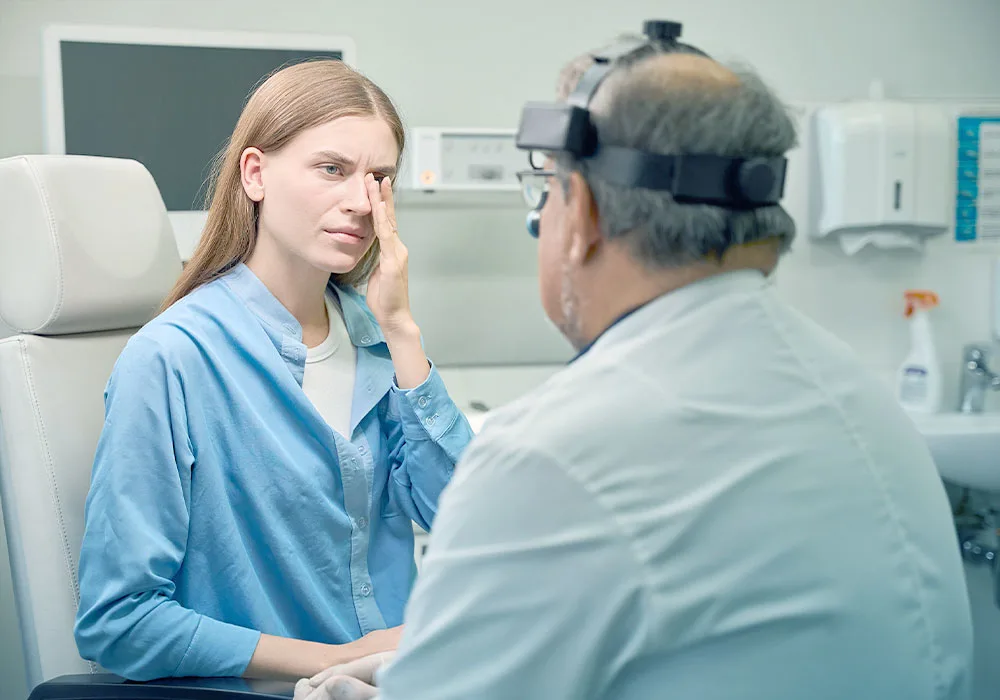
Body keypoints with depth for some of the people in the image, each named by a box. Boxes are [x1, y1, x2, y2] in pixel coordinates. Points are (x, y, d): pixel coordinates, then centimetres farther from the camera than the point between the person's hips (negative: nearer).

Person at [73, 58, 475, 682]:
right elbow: (116, 621, -14)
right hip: (260, 687, -5)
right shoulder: (170, 359, -13)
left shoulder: (368, 328, 4)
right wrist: (340, 659, -16)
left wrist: (401, 328, -7)